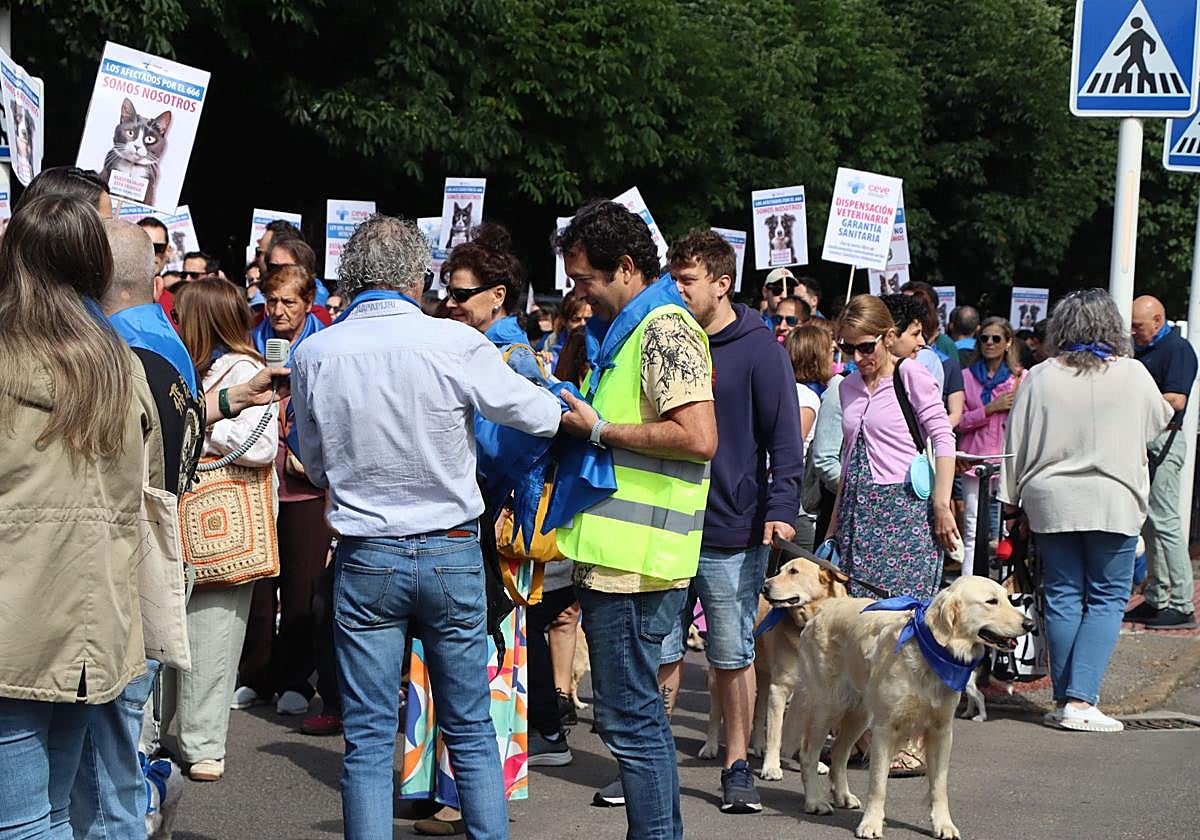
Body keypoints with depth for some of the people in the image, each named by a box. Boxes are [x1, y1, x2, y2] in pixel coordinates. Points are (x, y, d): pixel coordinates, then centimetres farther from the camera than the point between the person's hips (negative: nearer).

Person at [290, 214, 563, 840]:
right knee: (471, 732, 11)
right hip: (453, 553, -1)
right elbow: (541, 415, -1)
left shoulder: (313, 354, -5)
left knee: (368, 741, 6)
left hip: (365, 557, 1)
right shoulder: (454, 343, -12)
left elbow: (317, 466, 9)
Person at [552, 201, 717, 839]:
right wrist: (579, 415, 13)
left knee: (629, 719, -6)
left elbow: (699, 438, -24)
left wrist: (599, 430, -15)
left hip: (632, 561, -11)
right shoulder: (631, 330, 19)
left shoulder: (665, 330, -12)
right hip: (616, 553, 11)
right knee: (639, 713, 15)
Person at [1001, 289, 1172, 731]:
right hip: (1115, 504, -2)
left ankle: (1064, 701, 13)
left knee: (1063, 598, 9)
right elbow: (1159, 422, 14)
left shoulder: (1040, 377, -2)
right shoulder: (1133, 375, -4)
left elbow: (1017, 444, 1)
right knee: (1106, 600, 3)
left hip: (1052, 504, 2)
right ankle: (1080, 700, -7)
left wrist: (1011, 499, 10)